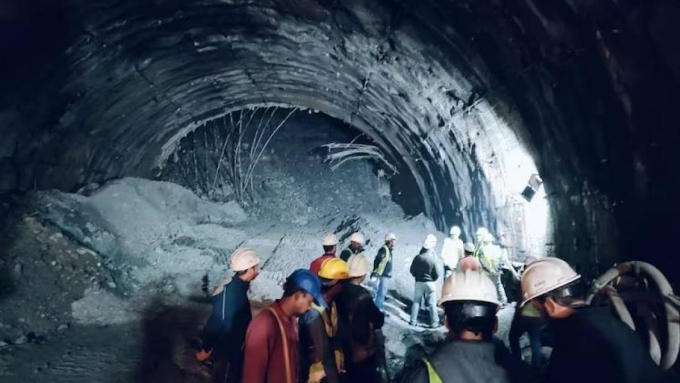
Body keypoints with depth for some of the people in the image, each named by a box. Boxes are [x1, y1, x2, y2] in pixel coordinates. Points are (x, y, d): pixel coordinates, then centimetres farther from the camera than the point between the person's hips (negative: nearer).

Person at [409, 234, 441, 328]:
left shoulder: (418, 257, -8)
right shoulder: (433, 258, -14)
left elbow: (412, 270, -1)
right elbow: (437, 274, -11)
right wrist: (433, 279, 8)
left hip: (419, 282, 2)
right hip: (430, 283, -2)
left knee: (416, 302, 11)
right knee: (432, 303, 6)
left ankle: (413, 321, 13)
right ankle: (434, 322, 9)